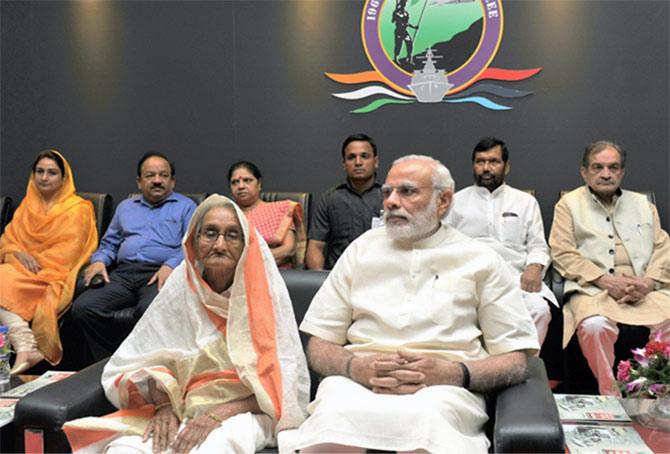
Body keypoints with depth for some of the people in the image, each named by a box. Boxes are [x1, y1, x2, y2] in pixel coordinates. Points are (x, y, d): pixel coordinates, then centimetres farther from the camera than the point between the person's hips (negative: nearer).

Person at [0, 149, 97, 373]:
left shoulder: (78, 209, 3)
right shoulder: (27, 205, 22)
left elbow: (67, 252, -6)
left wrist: (34, 260, -13)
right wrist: (19, 254, -6)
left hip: (51, 274, -5)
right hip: (20, 268, 6)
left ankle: (25, 349, -33)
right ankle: (26, 347, -40)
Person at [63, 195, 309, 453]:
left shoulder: (264, 293, -7)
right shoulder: (180, 287, 0)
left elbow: (282, 383, -9)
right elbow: (151, 356, 6)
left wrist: (217, 414, -19)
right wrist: (164, 405, -12)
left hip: (242, 409, -2)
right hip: (183, 404, 2)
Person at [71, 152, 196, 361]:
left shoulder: (185, 206, 16)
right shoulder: (126, 207, 31)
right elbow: (109, 244, 31)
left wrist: (171, 265, -15)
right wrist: (99, 261, 8)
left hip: (160, 274, -4)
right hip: (123, 273, 5)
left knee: (150, 310, -38)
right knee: (82, 307, -23)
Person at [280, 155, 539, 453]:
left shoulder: (480, 261, 11)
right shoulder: (362, 250, 18)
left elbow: (516, 361, 9)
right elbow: (319, 348, 15)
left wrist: (455, 373, -12)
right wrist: (356, 367, -8)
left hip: (443, 389, -1)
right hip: (356, 384, 2)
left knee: (425, 418, -38)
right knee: (335, 414, -35)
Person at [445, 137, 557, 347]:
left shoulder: (526, 201, 22)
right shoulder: (456, 201, 18)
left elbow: (538, 246, 17)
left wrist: (535, 267, -5)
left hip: (515, 276, 2)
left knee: (539, 309, -30)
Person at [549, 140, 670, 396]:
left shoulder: (643, 204, 25)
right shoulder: (569, 204, 13)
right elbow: (563, 253, 1)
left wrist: (648, 282, -6)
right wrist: (606, 281, -11)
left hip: (646, 289, 3)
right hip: (593, 289, -3)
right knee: (594, 325, -36)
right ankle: (610, 394, -21)